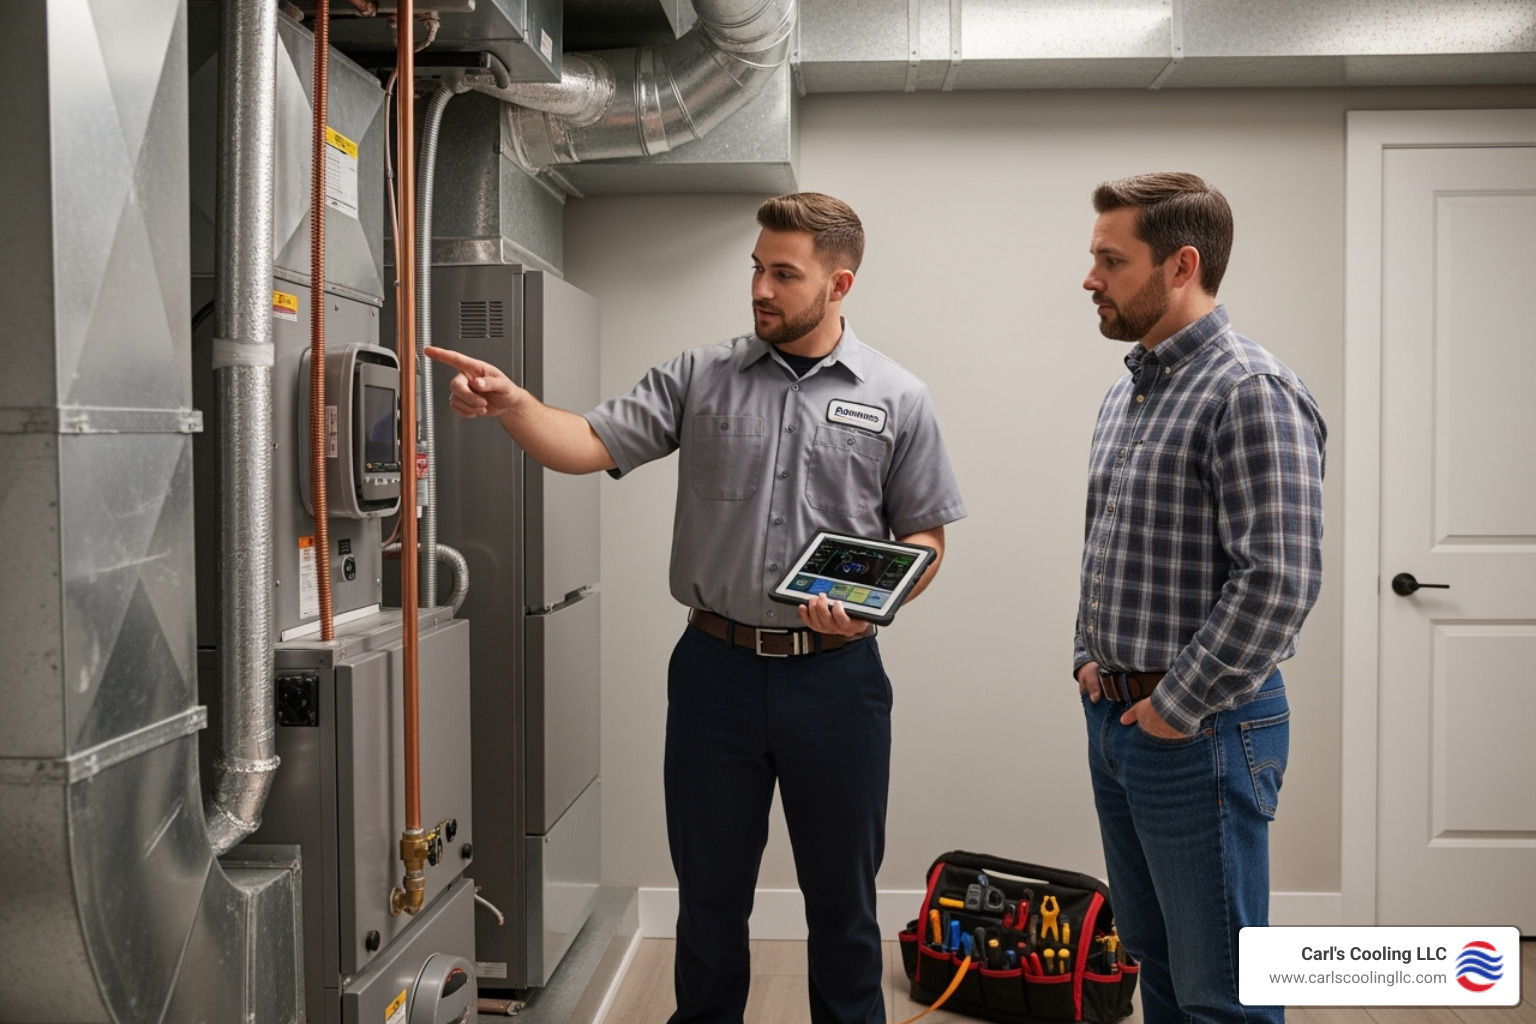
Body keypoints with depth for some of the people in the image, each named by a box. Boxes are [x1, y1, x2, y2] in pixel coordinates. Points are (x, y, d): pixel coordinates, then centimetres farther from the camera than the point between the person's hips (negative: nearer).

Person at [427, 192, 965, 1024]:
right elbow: (589, 447, -5)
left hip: (836, 675, -1)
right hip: (715, 667, 1)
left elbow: (924, 538, 4)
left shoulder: (897, 400, 1)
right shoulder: (700, 377, 3)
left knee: (842, 894, 14)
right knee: (709, 890, 15)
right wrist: (512, 403, -24)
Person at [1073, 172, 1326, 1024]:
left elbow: (1281, 579, -23)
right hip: (1114, 717, 9)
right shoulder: (1126, 391, 12)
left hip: (1198, 730, -8)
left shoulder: (1251, 391, -17)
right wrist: (1090, 656, 11)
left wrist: (1178, 706, -18)